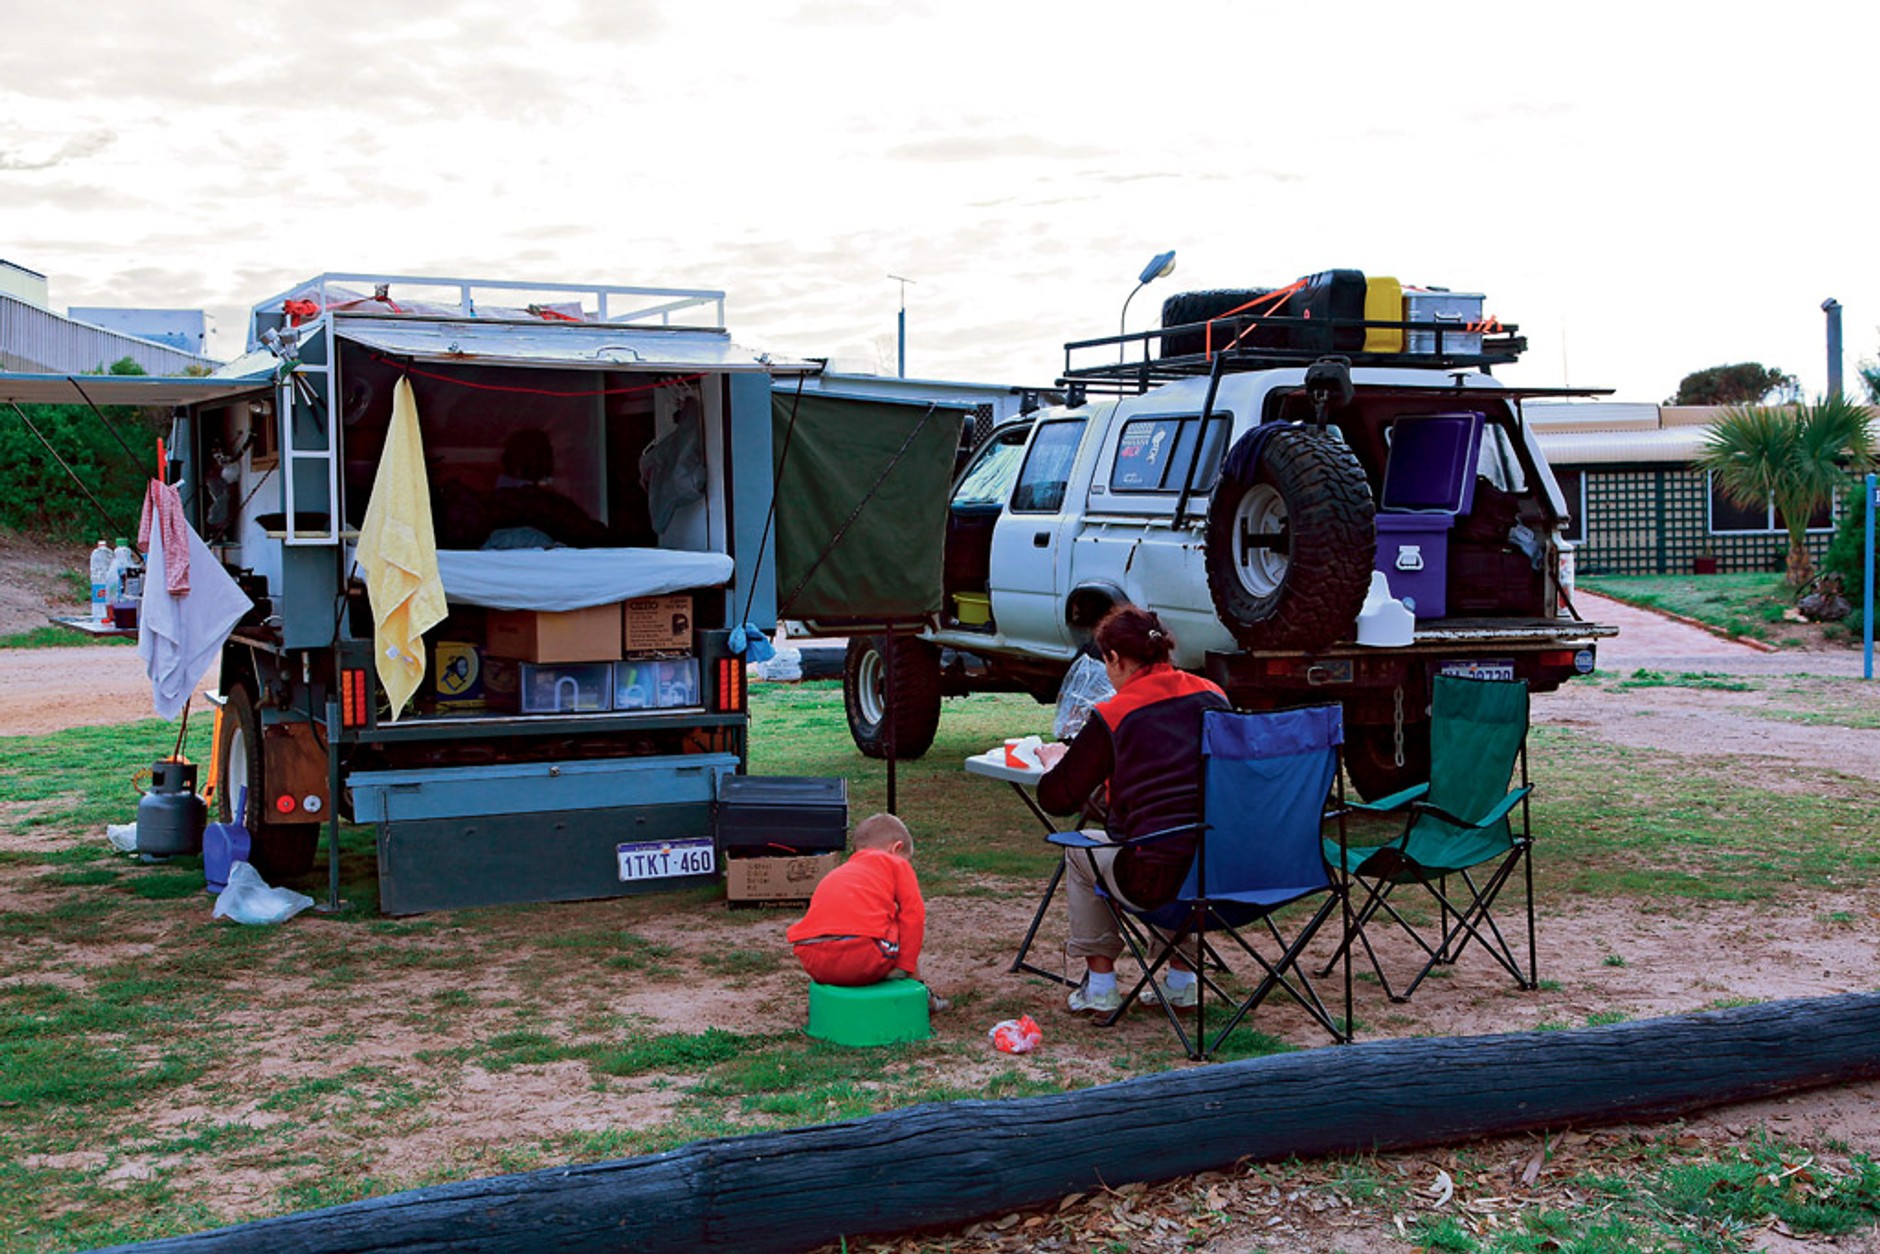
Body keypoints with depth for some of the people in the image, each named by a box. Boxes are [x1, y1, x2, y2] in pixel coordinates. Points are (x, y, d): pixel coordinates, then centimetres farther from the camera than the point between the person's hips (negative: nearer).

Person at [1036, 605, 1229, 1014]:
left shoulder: (1112, 716, -5)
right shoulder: (1214, 697, 9)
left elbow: (1057, 798, 3)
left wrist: (1054, 761, 25)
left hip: (1159, 878, -5)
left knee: (1081, 850, 26)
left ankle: (1099, 985, 26)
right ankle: (1181, 980, 37)